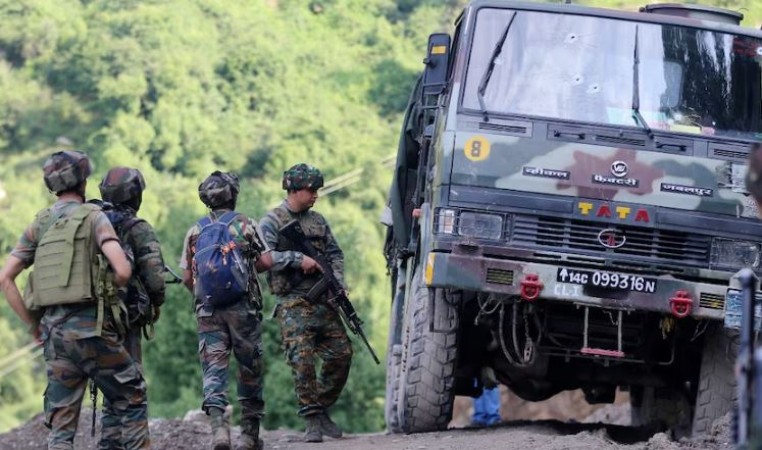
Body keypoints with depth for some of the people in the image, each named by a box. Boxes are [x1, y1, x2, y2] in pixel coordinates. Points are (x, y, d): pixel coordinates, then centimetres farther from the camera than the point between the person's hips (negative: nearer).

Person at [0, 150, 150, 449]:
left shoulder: (39, 225, 12)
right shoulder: (93, 217, -3)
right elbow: (123, 270, -16)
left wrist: (32, 324, 11)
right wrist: (107, 291, 6)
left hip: (53, 331, 5)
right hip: (90, 325, -5)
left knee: (61, 422, 7)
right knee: (132, 399, 10)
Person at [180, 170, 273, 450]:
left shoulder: (195, 232, 8)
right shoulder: (247, 225, 1)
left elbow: (187, 277, 8)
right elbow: (267, 261, -6)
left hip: (208, 309, 1)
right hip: (243, 307, -1)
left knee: (214, 368, -3)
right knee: (250, 369, 10)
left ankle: (218, 425, -24)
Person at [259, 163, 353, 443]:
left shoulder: (318, 221, 17)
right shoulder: (272, 222, -2)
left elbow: (335, 254, 18)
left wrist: (338, 283, 1)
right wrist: (298, 260, -20)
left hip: (323, 301, 6)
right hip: (294, 304, -6)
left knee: (341, 354, 1)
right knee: (302, 361, -14)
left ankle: (322, 409, 17)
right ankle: (312, 421, -9)